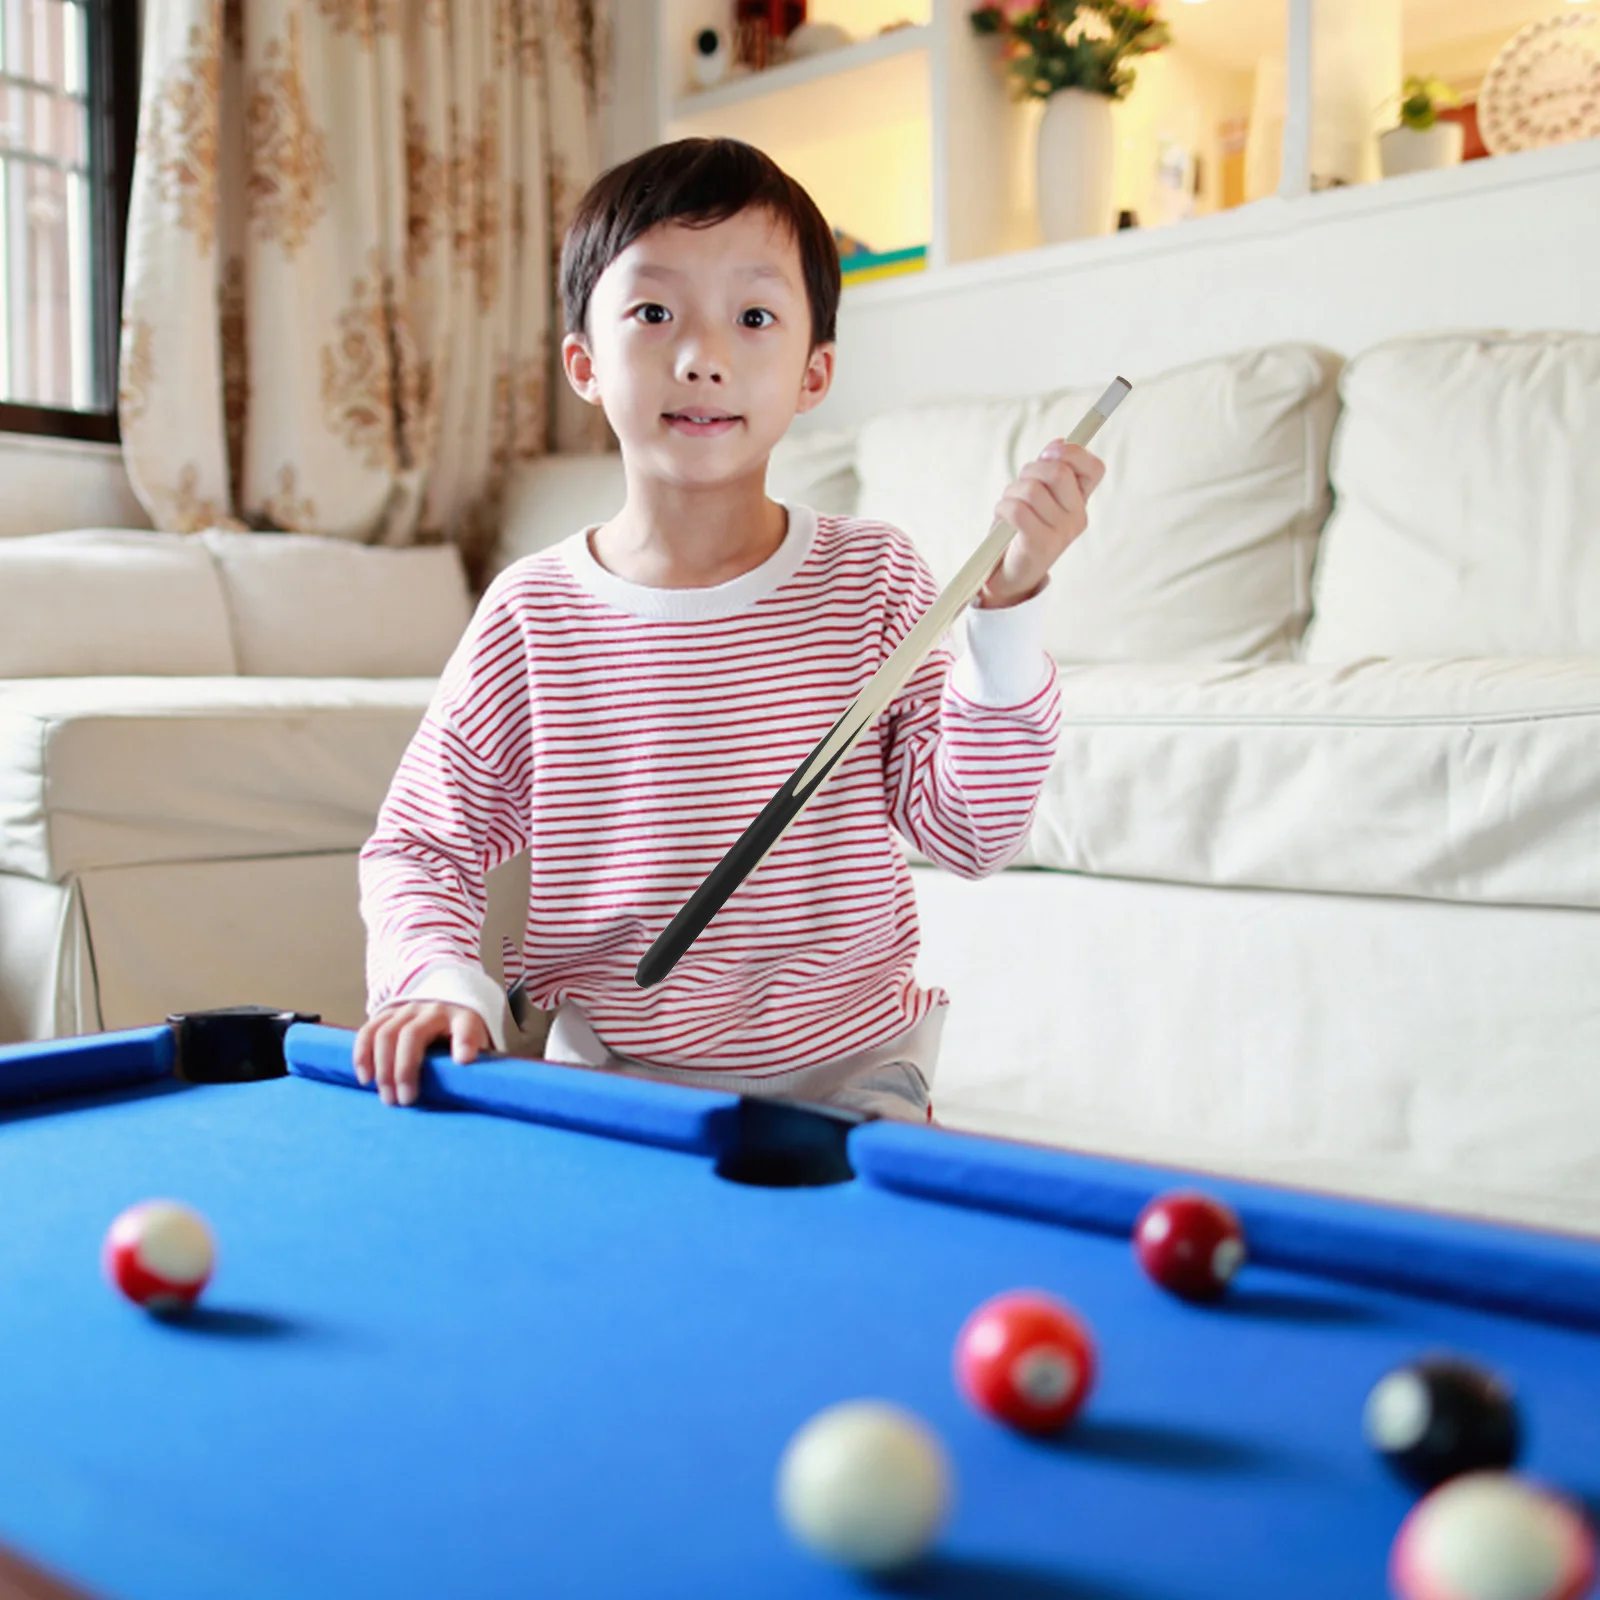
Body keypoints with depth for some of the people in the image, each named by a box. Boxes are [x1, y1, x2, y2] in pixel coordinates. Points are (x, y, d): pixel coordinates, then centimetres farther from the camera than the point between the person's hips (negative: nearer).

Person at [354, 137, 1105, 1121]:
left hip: (846, 1073, 0)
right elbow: (420, 845, 5)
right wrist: (439, 982, -14)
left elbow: (971, 834, -9)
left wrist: (1008, 605, -18)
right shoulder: (534, 614, -5)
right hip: (609, 1072, 1)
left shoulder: (875, 578, -3)